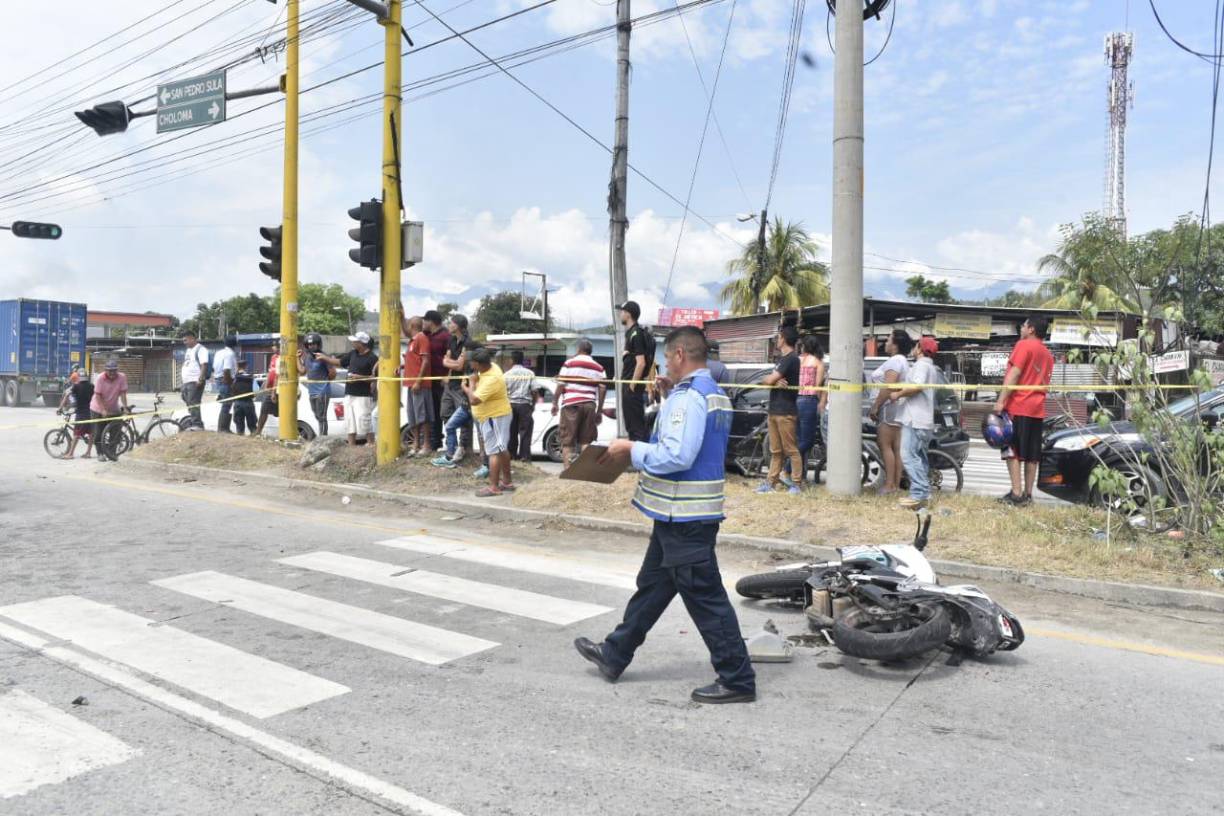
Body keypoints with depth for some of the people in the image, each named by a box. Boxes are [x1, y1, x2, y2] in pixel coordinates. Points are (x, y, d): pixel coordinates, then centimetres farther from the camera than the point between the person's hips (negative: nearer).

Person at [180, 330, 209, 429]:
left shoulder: (200, 349, -6)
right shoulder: (187, 351, 23)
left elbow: (204, 365, -16)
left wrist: (200, 379, -24)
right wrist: (183, 382, 22)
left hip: (195, 382, -9)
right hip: (186, 382, 9)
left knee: (193, 404, -13)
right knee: (189, 404, 10)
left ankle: (197, 424, -13)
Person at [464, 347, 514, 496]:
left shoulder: (491, 380, -29)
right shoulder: (491, 366, 0)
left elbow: (473, 400, -32)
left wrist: (471, 383, -17)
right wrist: (470, 388, 2)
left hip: (494, 418, -10)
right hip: (497, 415, 10)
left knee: (494, 451, -7)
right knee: (502, 449, 16)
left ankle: (494, 487, -4)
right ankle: (507, 481, 26)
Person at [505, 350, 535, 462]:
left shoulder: (507, 374, 0)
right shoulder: (530, 373, -2)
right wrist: (533, 405, 11)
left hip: (511, 404, 2)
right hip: (525, 404, -2)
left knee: (512, 431, 11)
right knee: (525, 431, 1)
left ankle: (512, 454, 15)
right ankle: (524, 455, -1)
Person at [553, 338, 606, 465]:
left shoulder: (569, 363, 3)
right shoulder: (598, 367, 13)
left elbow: (560, 384, -3)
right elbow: (603, 389, 5)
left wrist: (555, 402, 7)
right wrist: (599, 410, 10)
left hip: (571, 404, -3)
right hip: (590, 405, 3)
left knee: (567, 440, 2)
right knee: (586, 440, 9)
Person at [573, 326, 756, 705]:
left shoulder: (688, 396, -19)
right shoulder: (715, 393, 14)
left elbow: (677, 456, -28)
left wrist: (632, 450, -14)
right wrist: (640, 450, 14)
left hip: (684, 517, -11)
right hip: (688, 513, 11)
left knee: (705, 597, -1)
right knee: (652, 585, 19)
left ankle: (737, 680, 10)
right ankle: (614, 655, 33)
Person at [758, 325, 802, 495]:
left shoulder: (791, 359, -12)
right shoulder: (781, 359, 19)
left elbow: (769, 380, -17)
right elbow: (771, 381, 10)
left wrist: (765, 380, 6)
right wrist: (776, 382, -12)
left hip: (786, 412, -9)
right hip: (774, 410, 9)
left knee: (791, 450, -4)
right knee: (775, 451, 10)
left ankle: (796, 483, 0)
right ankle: (771, 482, 13)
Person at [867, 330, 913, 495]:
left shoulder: (894, 360, -11)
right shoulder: (903, 361, 22)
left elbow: (888, 387, -21)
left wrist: (875, 406, -17)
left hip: (890, 406, -10)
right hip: (899, 407, 10)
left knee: (885, 446, -10)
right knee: (896, 448, 7)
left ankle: (889, 484, -12)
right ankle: (896, 485, 8)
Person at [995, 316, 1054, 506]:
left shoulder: (1024, 345, -5)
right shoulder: (1047, 354, 19)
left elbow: (1014, 374, -14)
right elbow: (1043, 382, 19)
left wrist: (1001, 400, -16)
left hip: (1018, 405, -8)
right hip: (1037, 408, 8)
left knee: (1012, 451, -7)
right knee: (1032, 455, 7)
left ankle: (1016, 494, -13)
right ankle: (1028, 494, 8)